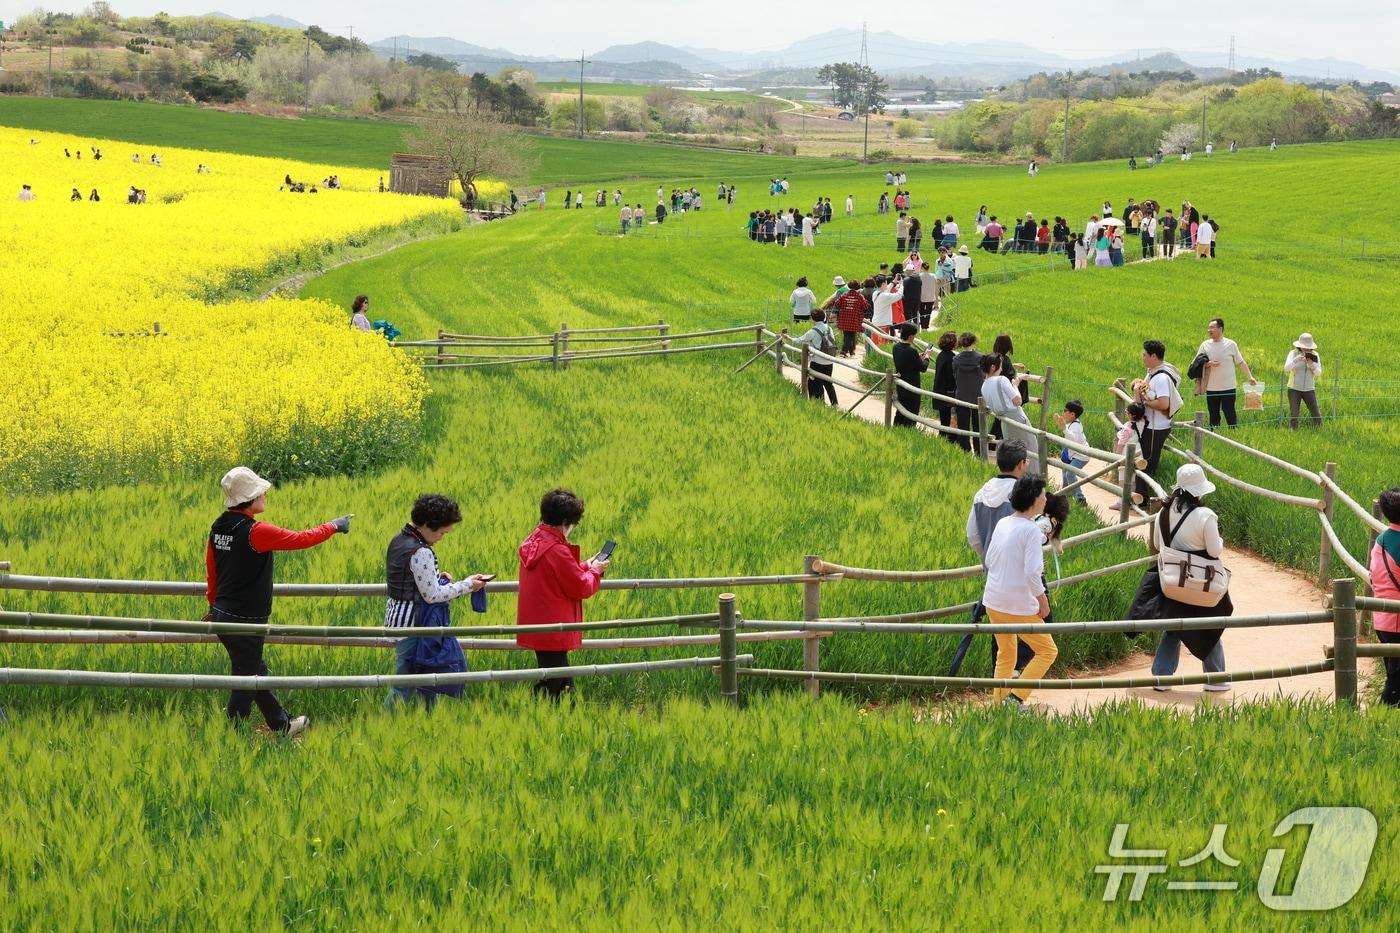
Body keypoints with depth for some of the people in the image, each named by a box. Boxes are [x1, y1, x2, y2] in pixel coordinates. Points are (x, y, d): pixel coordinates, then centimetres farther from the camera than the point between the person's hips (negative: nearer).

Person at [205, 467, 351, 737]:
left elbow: (211, 571, 15)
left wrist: (214, 605, 29)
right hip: (244, 621, -9)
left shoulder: (218, 529, 4)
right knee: (246, 680, 2)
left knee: (256, 671, 22)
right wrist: (333, 527, 3)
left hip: (223, 614, 9)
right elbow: (300, 539, -12)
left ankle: (281, 724, 38)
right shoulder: (256, 532, -22)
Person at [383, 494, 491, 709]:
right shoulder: (420, 553, -21)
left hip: (396, 616, 10)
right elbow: (432, 595, -19)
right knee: (406, 684, -4)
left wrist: (436, 576, 8)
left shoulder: (398, 540, 7)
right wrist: (467, 585, -10)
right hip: (413, 622, -10)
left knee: (428, 673, 19)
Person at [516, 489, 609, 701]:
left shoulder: (532, 542, 6)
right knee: (552, 684, -3)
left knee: (563, 682, 18)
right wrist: (594, 572, 2)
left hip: (536, 626, 10)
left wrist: (584, 566, 11)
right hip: (553, 628, -10)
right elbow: (581, 588, -16)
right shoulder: (557, 550, -23)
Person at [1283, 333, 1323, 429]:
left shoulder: (1314, 355, 2)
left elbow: (1319, 373, -1)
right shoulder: (1293, 353, -4)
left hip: (1309, 389, 2)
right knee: (1293, 414, 0)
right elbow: (1286, 368, -17)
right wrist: (1296, 360, -34)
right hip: (1294, 389, -2)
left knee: (1315, 413, 0)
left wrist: (1312, 366, -22)